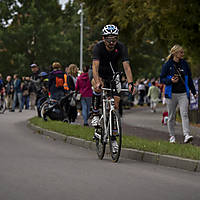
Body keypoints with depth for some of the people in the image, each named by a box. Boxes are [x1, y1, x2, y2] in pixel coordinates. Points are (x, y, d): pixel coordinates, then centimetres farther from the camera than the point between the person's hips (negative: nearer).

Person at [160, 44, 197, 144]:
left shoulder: (184, 64, 8)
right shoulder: (167, 65, -2)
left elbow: (189, 79, 16)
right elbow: (162, 79, 0)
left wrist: (194, 92, 17)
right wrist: (171, 81, -20)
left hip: (183, 94, 2)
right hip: (171, 94, -2)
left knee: (184, 114, -12)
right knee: (171, 116, 6)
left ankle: (187, 135, -21)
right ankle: (172, 136, 17)